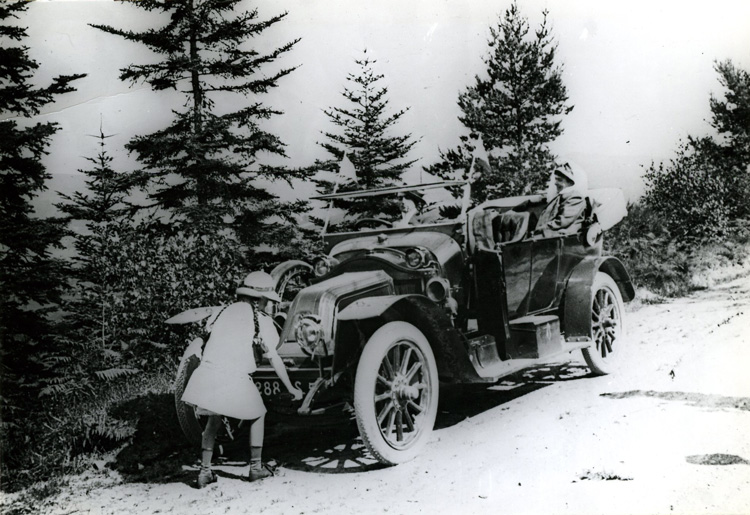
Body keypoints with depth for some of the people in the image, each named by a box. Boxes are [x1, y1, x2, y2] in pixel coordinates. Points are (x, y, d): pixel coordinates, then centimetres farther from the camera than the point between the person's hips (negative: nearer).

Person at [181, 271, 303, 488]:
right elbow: (274, 358, 8)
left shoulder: (227, 310, 19)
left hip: (206, 375, 5)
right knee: (258, 415, 21)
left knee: (214, 420, 27)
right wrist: (291, 388, 16)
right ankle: (256, 467, 24)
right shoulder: (261, 319, 4)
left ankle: (205, 472, 23)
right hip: (234, 379, -5)